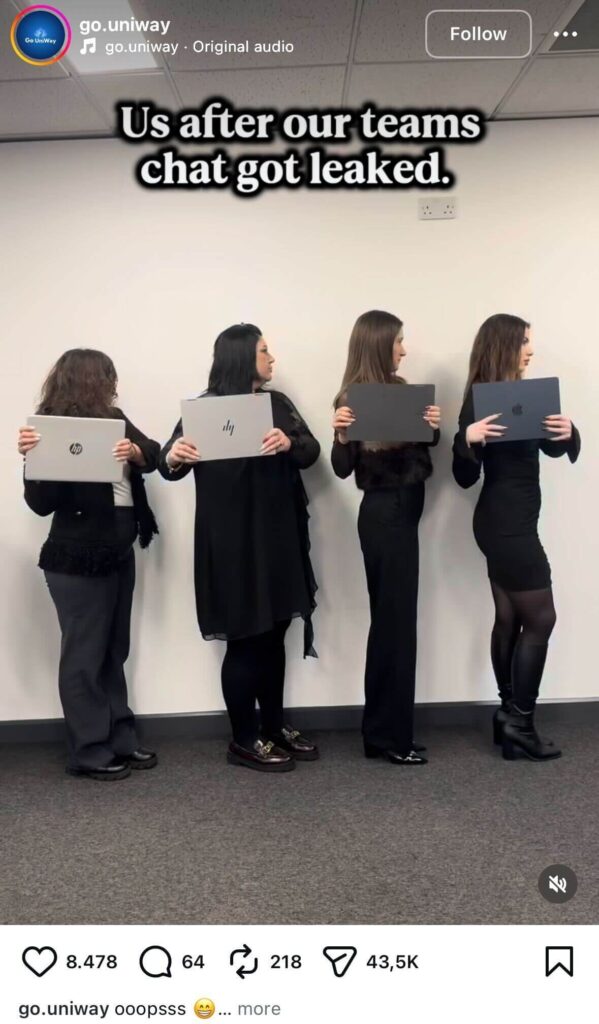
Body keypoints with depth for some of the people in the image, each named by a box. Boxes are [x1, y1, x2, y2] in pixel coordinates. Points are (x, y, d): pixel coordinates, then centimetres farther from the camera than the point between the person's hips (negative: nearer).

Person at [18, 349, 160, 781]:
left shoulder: (114, 419, 6)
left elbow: (155, 454, -1)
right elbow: (41, 503, -15)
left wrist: (134, 451, -21)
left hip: (120, 554, 7)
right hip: (78, 561, -7)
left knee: (114, 652, 15)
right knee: (85, 656, 3)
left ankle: (121, 740, 26)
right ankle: (90, 752, 15)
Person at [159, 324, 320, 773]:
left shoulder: (278, 402, 11)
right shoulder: (204, 408, -4)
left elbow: (312, 451, 1)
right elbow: (170, 466, -10)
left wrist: (290, 442, -21)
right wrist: (173, 457, -34)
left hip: (278, 536, 6)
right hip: (232, 541, -5)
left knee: (274, 634, 13)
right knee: (245, 638, 0)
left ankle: (275, 726, 27)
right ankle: (244, 740, 14)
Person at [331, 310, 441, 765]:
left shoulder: (402, 391, 9)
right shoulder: (354, 399, -10)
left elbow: (423, 450, 12)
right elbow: (343, 469, -10)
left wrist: (433, 428, -8)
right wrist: (341, 436, -29)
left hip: (402, 510, 8)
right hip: (384, 513, -8)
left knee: (390, 618, 13)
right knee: (396, 619, -2)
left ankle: (381, 730, 25)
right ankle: (390, 734, 10)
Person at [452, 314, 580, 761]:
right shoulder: (481, 400, -12)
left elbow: (555, 448, 11)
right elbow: (465, 477, -11)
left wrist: (568, 431, -12)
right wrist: (468, 439, -31)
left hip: (507, 524, 8)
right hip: (506, 525, -8)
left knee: (510, 619, 10)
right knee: (540, 619, -3)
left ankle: (510, 715, 19)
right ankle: (519, 720, 6)